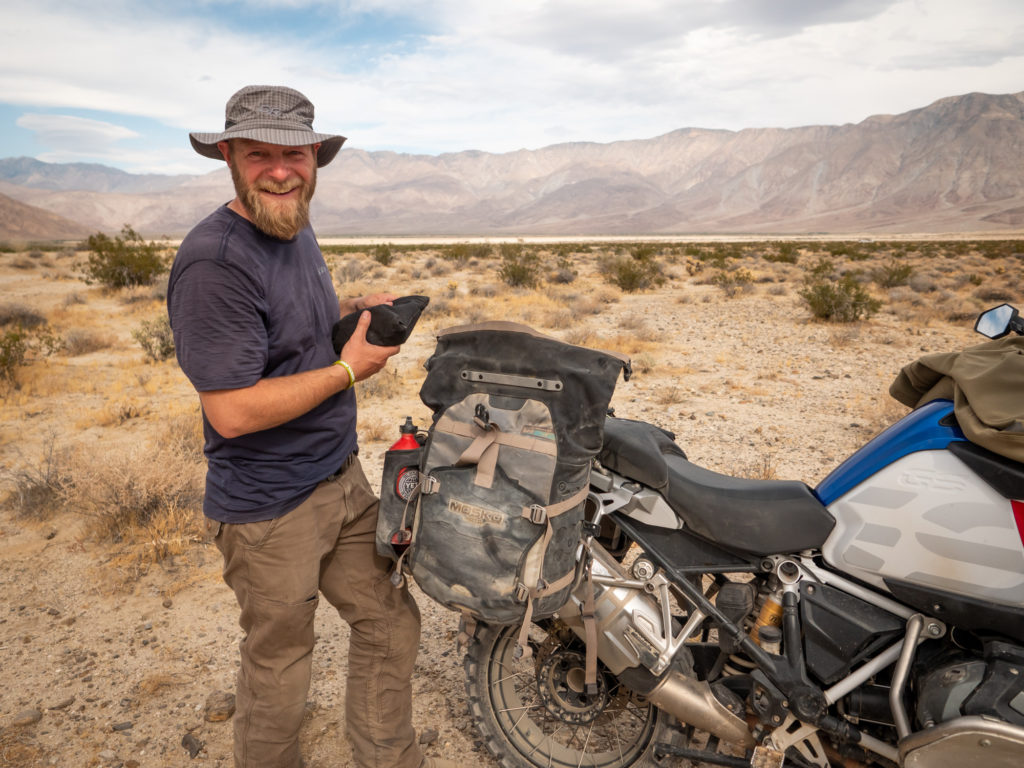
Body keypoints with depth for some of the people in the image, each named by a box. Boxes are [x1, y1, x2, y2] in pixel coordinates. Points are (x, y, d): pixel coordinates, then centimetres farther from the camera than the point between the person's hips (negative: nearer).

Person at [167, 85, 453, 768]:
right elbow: (233, 411, -26)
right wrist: (350, 369, -18)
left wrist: (352, 310, 4)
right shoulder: (214, 261, -23)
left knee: (391, 625, 19)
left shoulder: (298, 231, 7)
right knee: (279, 671, 14)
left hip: (343, 476, 9)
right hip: (269, 508, -8)